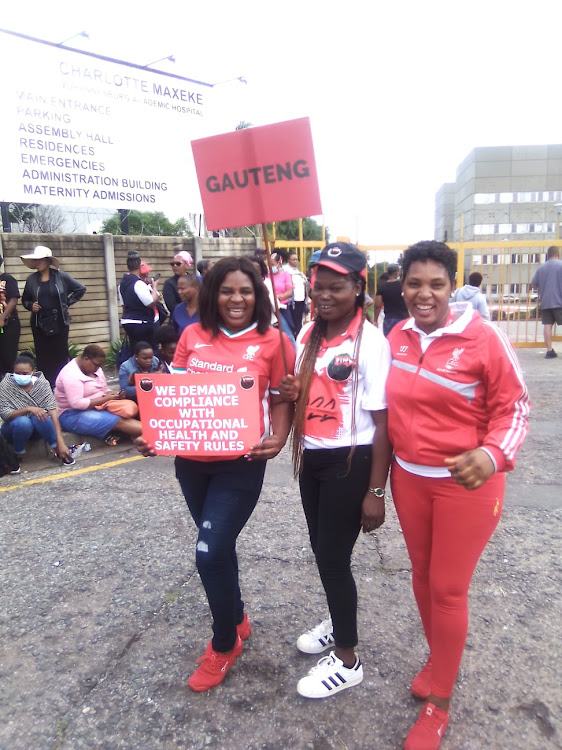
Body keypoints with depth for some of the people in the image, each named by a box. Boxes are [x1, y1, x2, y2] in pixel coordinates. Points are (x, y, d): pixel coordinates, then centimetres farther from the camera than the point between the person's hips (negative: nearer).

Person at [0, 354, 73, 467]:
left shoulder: (41, 383, -15)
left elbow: (52, 411, -22)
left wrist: (60, 441, -30)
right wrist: (28, 409, -40)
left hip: (39, 427, 1)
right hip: (14, 428, 0)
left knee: (40, 417, -33)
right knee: (23, 422, -35)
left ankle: (57, 450, -15)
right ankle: (18, 456, -10)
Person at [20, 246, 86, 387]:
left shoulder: (60, 276, -2)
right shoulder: (31, 279, 4)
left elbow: (81, 289, 7)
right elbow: (24, 299, 16)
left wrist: (67, 302, 2)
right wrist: (31, 306, -5)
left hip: (59, 322, -2)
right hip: (39, 324, 2)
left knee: (60, 354, 2)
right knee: (43, 356, 1)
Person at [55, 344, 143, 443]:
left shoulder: (94, 368, 8)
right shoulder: (71, 373, -19)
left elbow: (105, 390, 15)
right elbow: (76, 404, -26)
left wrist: (114, 395, -9)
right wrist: (105, 399, -21)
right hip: (73, 414, -8)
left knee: (130, 407, -21)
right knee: (118, 421, -29)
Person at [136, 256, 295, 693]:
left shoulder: (271, 341, -6)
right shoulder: (193, 336, 2)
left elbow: (282, 400, -2)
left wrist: (277, 438, -19)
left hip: (241, 463, -4)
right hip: (191, 461, 5)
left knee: (211, 554, -5)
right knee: (218, 546, 20)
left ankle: (225, 644, 25)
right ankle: (237, 619, 46)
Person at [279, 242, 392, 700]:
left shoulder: (371, 343, -17)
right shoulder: (308, 334, 4)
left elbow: (383, 423, -16)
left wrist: (377, 492, -16)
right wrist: (292, 393, -6)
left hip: (350, 462, -7)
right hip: (312, 458, 7)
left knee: (334, 557, 3)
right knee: (322, 549, 20)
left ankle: (347, 660, 27)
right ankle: (339, 620, 48)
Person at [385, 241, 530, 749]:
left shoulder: (484, 337, -16)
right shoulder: (397, 337, -1)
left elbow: (514, 408, -11)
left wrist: (492, 456, -29)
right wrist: (388, 467, 8)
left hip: (466, 483, -5)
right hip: (409, 478, 5)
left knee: (448, 589, 8)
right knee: (422, 576, 20)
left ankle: (438, 702, 31)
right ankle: (440, 661, 48)